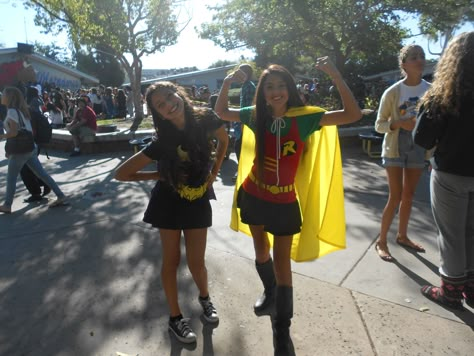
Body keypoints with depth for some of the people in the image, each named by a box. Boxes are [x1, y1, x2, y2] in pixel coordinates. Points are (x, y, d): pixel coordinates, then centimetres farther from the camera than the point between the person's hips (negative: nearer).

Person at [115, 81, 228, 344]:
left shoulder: (205, 118, -15)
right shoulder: (163, 141, -20)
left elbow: (224, 140, 9)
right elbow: (122, 173, -16)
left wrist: (214, 171, 1)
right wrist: (159, 176, -8)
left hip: (198, 201, 2)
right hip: (170, 202, -1)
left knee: (196, 261, 7)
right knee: (171, 260, 9)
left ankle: (204, 298, 39)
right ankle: (175, 318, 28)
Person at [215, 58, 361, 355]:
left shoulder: (304, 117, -15)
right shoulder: (256, 116, -7)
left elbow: (353, 115, -22)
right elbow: (221, 112, 7)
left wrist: (336, 75, -29)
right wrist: (228, 83, -8)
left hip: (284, 202, -3)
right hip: (253, 196, 4)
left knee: (282, 261, 3)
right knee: (260, 250, 22)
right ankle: (270, 292, 52)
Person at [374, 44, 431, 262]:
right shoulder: (393, 92, -11)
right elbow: (379, 125, -8)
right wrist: (401, 123, -26)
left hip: (418, 148, 4)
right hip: (395, 148, -4)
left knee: (409, 195, 13)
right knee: (395, 196, -5)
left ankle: (402, 236, 31)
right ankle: (381, 241, 10)